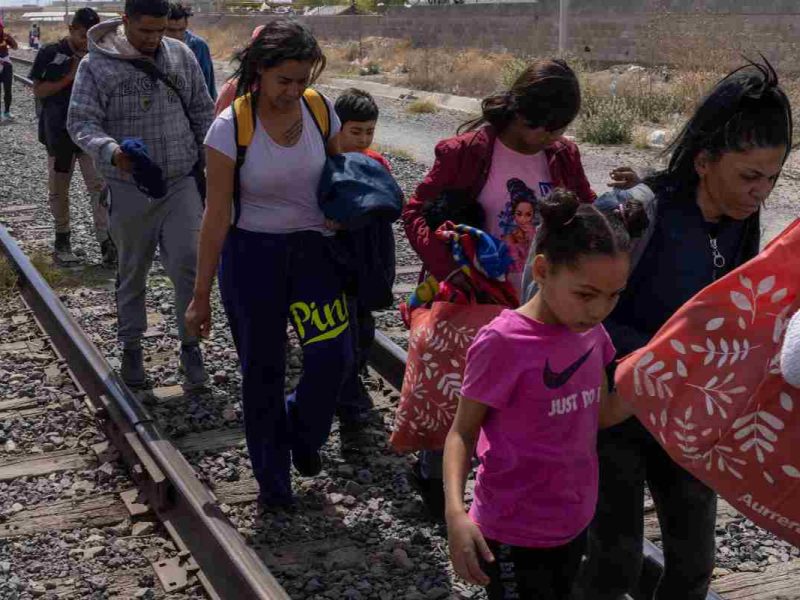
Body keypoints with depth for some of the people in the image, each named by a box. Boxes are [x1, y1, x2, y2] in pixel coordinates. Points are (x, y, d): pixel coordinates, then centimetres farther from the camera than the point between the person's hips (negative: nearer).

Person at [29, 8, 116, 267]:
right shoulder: (50, 53, -2)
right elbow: (39, 91, -5)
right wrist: (69, 77, -15)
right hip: (59, 132, -1)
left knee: (99, 186, -9)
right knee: (59, 189, 9)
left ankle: (106, 242, -10)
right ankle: (62, 239, 25)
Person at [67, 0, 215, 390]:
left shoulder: (181, 55, 2)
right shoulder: (96, 66, -8)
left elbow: (203, 112, 10)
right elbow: (80, 122, -13)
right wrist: (111, 151, -33)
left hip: (181, 183, 2)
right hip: (130, 189, -2)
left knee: (188, 265, -5)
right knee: (132, 273, 11)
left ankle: (190, 345, 12)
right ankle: (131, 348, 28)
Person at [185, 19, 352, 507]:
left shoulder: (320, 109, -6)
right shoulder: (231, 127, -15)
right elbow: (217, 215, -11)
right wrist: (201, 295, -8)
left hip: (313, 248, 3)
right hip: (252, 253, -2)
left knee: (333, 357, -8)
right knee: (263, 371, 7)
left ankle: (302, 431, 26)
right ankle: (273, 481, 26)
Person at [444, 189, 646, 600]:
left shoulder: (591, 333, -2)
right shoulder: (503, 344, -22)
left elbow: (601, 413, 8)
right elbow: (463, 432, -13)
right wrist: (455, 512, -26)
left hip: (574, 523, 7)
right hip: (514, 535, -7)